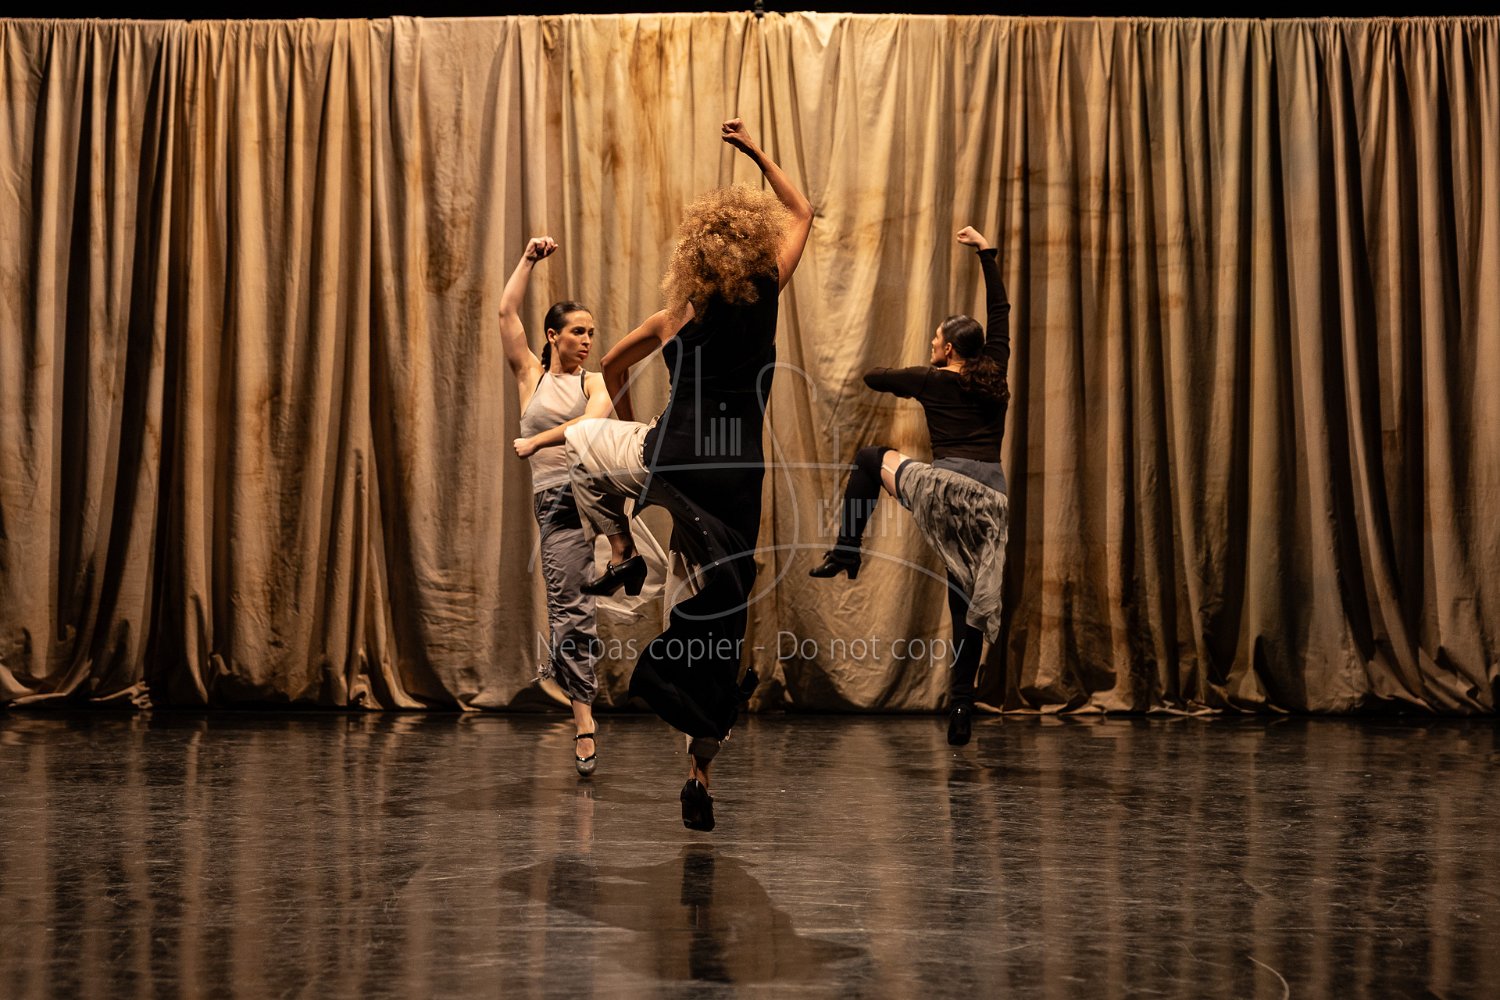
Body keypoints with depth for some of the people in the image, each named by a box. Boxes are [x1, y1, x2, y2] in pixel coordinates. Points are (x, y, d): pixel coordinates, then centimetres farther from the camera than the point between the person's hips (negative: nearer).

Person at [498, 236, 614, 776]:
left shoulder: (594, 381, 11)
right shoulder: (531, 374, 12)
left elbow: (594, 420, -12)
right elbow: (507, 312, 2)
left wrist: (537, 441, -16)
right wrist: (530, 258, 2)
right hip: (556, 499, -1)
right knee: (570, 610, -3)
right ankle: (584, 723, 1)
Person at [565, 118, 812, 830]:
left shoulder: (676, 317, 4)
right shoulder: (767, 294, 3)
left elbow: (611, 367, 17)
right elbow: (800, 213, 19)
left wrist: (630, 426, 33)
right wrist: (756, 153, 25)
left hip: (670, 459, -1)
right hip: (738, 477, 1)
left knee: (581, 440, 29)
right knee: (720, 618, 8)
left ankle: (619, 551, 12)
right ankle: (700, 774, 7)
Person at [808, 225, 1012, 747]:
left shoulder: (932, 382, 3)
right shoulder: (995, 375, 13)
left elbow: (871, 377, 17)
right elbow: (1000, 311, 25)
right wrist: (986, 253, 30)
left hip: (947, 485, -4)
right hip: (990, 493, 5)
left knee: (869, 457, 19)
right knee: (968, 602, 8)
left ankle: (845, 553, 15)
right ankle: (961, 710, 6)